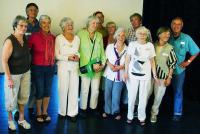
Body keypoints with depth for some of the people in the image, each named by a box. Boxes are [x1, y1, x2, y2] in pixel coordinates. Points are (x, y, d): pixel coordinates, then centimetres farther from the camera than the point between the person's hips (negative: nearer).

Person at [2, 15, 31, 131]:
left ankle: (21, 119, 33)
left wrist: (27, 68, 7)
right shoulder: (10, 41, -19)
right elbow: (4, 61, -18)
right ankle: (10, 119, 31)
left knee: (24, 96, 15)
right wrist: (9, 78, -19)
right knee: (12, 98, 8)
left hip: (26, 73, 6)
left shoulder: (25, 38, 0)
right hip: (14, 74, -6)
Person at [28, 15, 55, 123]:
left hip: (50, 68, 4)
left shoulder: (53, 37, 1)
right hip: (38, 67, -4)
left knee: (47, 91, 13)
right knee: (39, 91, 5)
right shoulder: (34, 36, -12)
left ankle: (45, 112, 29)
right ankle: (38, 113, 24)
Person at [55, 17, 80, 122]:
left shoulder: (77, 38, 9)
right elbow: (57, 55, -4)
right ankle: (62, 111, 15)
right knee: (63, 89, -1)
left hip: (75, 66, 3)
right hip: (63, 66, -3)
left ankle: (72, 113, 11)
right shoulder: (59, 38, -2)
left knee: (74, 89, 1)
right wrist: (68, 57, -15)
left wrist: (77, 56, -5)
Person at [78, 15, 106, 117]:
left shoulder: (99, 35, 12)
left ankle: (93, 107, 24)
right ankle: (83, 108, 14)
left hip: (97, 67, 4)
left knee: (95, 89, 8)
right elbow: (78, 50, -5)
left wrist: (103, 64, 2)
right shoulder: (81, 33, -3)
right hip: (85, 67, -4)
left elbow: (102, 51, 14)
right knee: (85, 89, -2)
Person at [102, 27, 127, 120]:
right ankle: (107, 110, 26)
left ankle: (116, 112, 21)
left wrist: (119, 67, -15)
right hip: (109, 74, 2)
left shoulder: (127, 49, -3)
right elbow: (106, 58, 5)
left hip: (120, 75, -1)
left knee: (116, 95, 3)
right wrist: (110, 65, -13)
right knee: (107, 93, 8)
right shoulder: (110, 47, 2)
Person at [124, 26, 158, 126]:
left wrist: (154, 74, 3)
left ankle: (142, 117, 23)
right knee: (131, 96, 6)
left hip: (145, 76, 1)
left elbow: (152, 61, 6)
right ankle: (130, 116, 23)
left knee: (143, 97, 7)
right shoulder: (132, 44, -1)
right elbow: (127, 59, 3)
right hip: (133, 74, 0)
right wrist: (126, 72, -2)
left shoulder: (150, 46, 2)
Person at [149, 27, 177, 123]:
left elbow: (172, 64, -3)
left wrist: (169, 77, -3)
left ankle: (154, 113, 31)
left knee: (158, 96, 9)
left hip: (162, 76, -1)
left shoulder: (170, 48, -8)